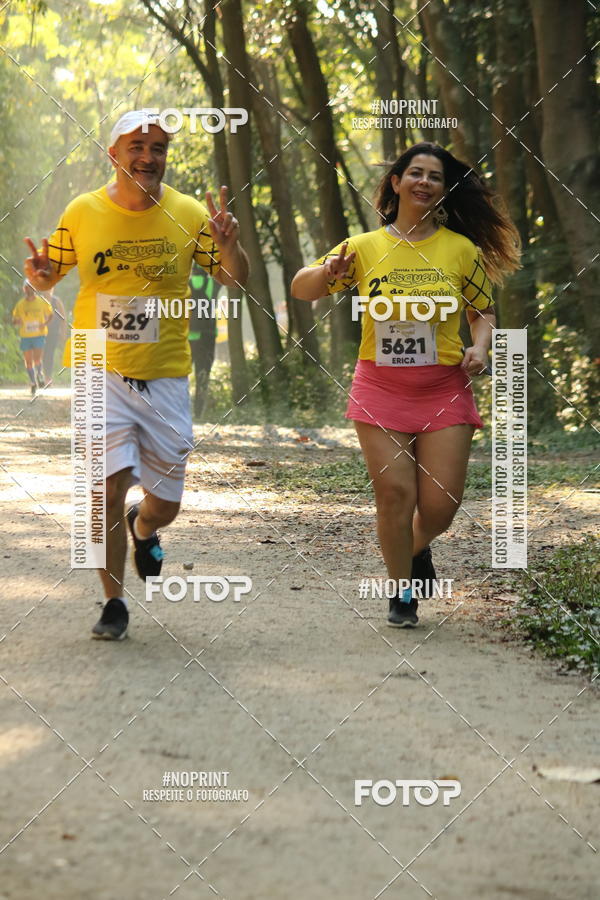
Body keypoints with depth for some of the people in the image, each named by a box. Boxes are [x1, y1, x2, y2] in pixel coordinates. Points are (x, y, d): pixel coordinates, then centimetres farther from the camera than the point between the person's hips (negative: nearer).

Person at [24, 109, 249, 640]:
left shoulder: (189, 214, -2)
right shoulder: (83, 213, -2)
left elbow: (235, 280, 2)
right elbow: (48, 279, 9)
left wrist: (229, 246, -19)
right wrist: (39, 275, -15)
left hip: (165, 377, 1)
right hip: (101, 372, -1)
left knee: (166, 505, 7)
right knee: (110, 488, -13)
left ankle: (143, 529, 44)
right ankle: (114, 603, 3)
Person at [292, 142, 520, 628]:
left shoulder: (462, 249, 3)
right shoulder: (365, 247, 3)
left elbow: (483, 312, 12)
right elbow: (300, 288, 5)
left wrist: (480, 347, -9)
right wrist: (326, 274, -18)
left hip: (444, 388, 0)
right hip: (381, 387, 0)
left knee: (440, 504, -4)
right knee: (394, 492, -8)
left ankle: (419, 548, 33)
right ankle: (402, 593, 11)